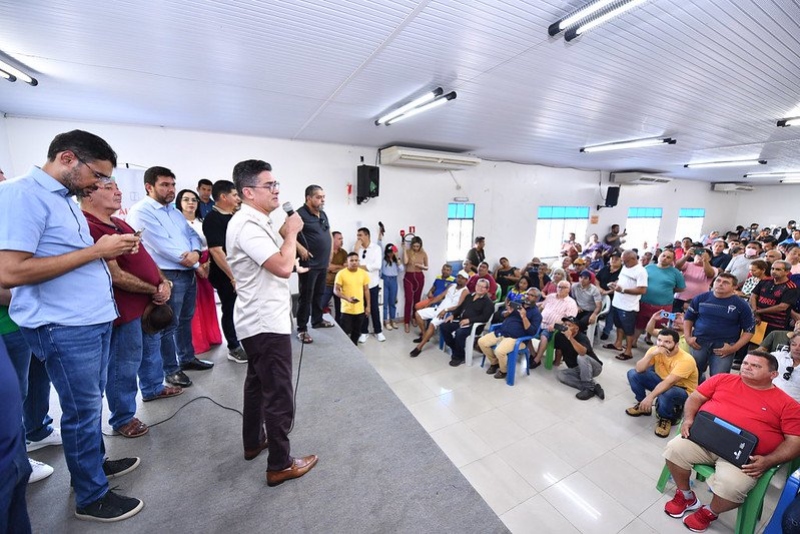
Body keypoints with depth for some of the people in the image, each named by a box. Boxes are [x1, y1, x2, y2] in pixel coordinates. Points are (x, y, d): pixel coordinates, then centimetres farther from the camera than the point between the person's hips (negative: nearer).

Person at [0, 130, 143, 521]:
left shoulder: (65, 200, 12)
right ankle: (92, 497, 25)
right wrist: (95, 250, -22)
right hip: (65, 328, -8)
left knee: (91, 402, 21)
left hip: (95, 320, 9)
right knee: (82, 409, 6)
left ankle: (93, 462, 41)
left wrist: (109, 251, 4)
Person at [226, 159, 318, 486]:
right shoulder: (247, 225, -21)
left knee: (258, 384, 23)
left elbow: (277, 262, 24)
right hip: (266, 323, -11)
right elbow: (283, 267, -30)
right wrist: (291, 231, -18)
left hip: (260, 321, 11)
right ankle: (280, 465, 17)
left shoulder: (256, 222, 13)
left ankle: (253, 442, 42)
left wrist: (285, 234, 9)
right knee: (278, 394, 1)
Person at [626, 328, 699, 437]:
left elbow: (669, 383, -37)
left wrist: (650, 397, -44)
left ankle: (666, 418, -4)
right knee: (633, 373, -15)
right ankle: (643, 405, 7)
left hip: (682, 391, -5)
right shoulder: (655, 350, -14)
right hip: (662, 382, 5)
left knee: (666, 393, -39)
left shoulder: (685, 360, -28)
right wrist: (652, 354, -34)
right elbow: (639, 369, -22)